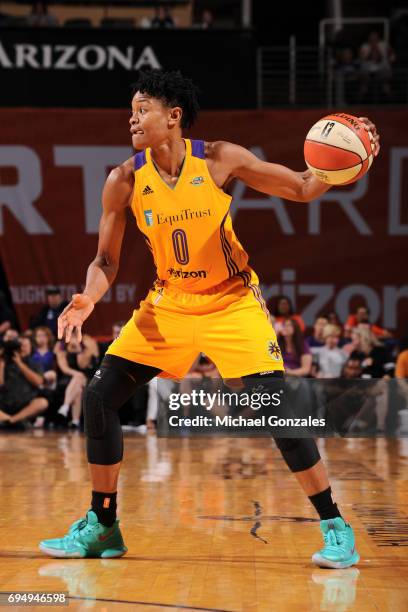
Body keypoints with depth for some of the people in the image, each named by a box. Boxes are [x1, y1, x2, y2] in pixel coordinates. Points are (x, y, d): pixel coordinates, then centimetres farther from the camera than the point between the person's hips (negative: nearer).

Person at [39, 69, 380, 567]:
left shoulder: (219, 159, -15)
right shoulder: (125, 181, -10)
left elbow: (303, 189, -8)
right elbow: (106, 260, -1)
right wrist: (87, 298, -22)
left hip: (232, 301, -3)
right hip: (169, 303, 3)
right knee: (98, 397, -4)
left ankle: (335, 528, -1)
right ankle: (102, 527, 13)